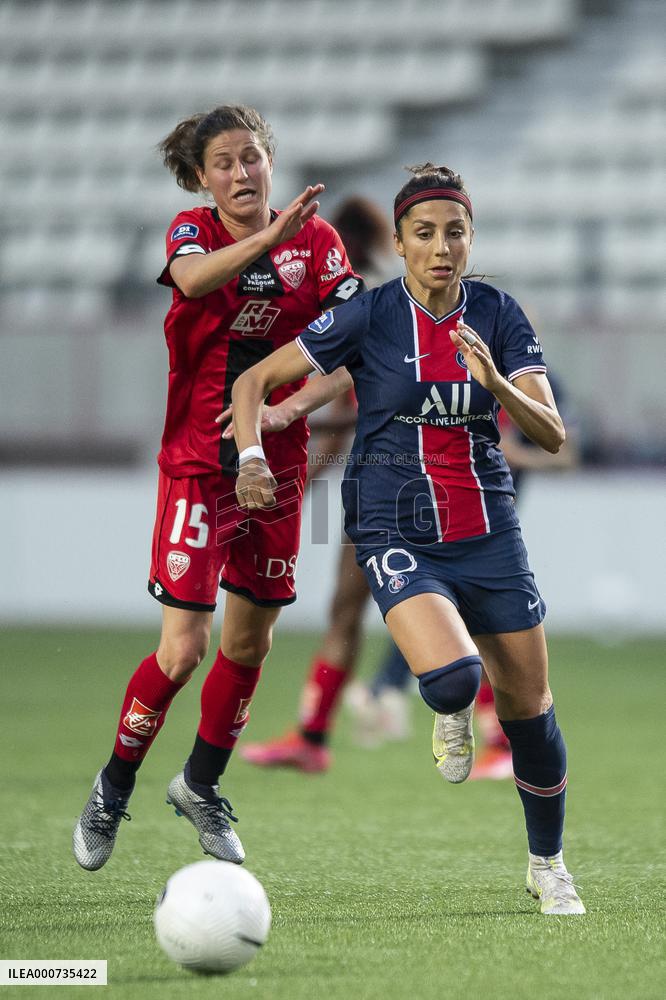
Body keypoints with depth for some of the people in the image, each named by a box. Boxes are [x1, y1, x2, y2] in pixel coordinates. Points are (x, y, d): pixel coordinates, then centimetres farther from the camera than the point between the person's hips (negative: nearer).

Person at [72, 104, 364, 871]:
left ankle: (201, 786, 32)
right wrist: (269, 237, -48)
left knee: (249, 642, 10)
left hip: (276, 467, 3)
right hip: (198, 465, -3)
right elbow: (192, 276, -31)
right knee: (183, 649, -10)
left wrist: (284, 409, -20)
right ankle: (112, 789, 12)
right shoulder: (193, 231, -6)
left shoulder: (316, 239, 0)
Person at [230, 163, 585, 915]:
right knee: (452, 676, -28)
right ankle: (451, 716, 12)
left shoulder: (499, 316, -3)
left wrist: (495, 381, -27)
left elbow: (552, 436, -10)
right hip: (396, 532, -3)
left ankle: (547, 865, 26)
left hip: (488, 528, 3)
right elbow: (254, 381, -5)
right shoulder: (368, 318, -9)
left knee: (528, 706, 4)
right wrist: (252, 457, -22)